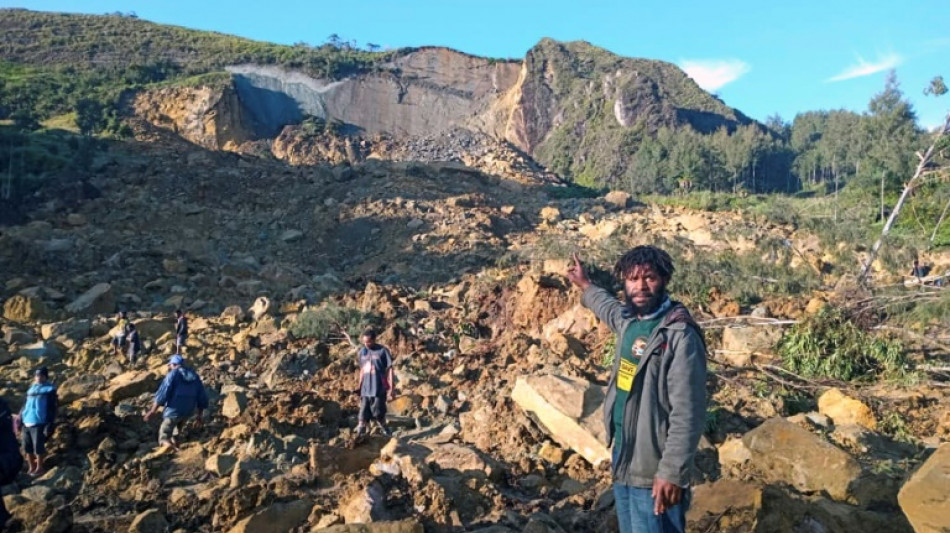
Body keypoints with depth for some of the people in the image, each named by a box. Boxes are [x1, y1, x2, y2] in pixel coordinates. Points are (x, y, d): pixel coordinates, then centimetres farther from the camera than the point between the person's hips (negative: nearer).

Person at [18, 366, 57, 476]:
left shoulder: (50, 390, -3)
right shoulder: (31, 389, 17)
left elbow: (52, 409, -7)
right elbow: (25, 406, 22)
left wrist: (49, 425, -13)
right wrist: (20, 420, 15)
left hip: (39, 424, -6)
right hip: (26, 423, 6)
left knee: (38, 447, -2)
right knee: (27, 447, 11)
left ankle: (39, 468, 12)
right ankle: (31, 467, 25)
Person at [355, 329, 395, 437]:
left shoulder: (382, 351, -8)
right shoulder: (362, 352, 7)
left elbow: (389, 369, -7)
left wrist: (392, 387, -10)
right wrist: (360, 387, 19)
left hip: (379, 388, -4)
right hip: (365, 389, 4)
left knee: (379, 413, 3)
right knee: (363, 415, 4)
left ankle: (385, 431, 25)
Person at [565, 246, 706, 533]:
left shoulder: (680, 336, -22)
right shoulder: (629, 319, 2)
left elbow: (688, 414, -23)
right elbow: (610, 308, 29)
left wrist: (672, 472, -23)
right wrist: (586, 286, 42)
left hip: (653, 468, -8)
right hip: (623, 457, 8)